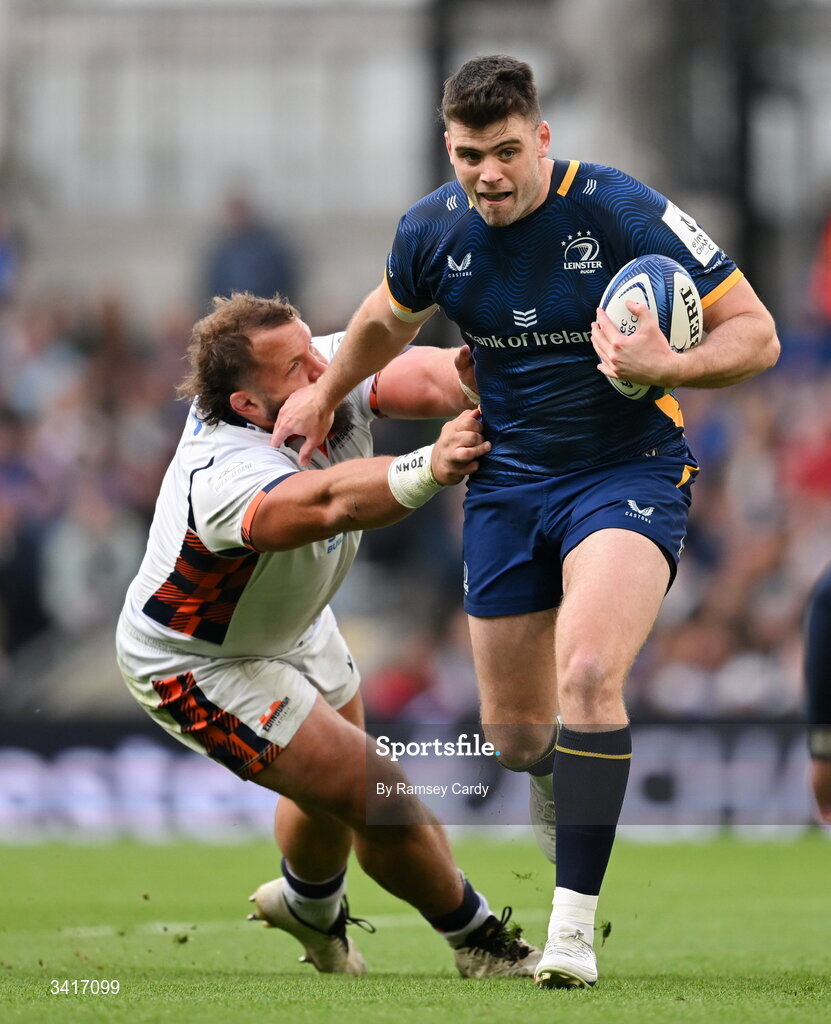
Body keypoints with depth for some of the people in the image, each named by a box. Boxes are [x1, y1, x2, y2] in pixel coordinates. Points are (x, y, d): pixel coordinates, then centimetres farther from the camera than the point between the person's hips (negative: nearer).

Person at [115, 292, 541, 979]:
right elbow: (332, 501, -64)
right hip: (196, 664, -8)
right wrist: (427, 470, -82)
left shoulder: (335, 370, -23)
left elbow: (420, 377, -40)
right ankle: (479, 942, 12)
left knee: (334, 783, 27)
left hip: (288, 621, 8)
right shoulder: (223, 480, -44)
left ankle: (310, 905, 58)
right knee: (379, 795, -11)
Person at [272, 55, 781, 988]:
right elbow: (389, 318, 20)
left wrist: (668, 367, -33)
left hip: (627, 470, -5)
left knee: (588, 673, -29)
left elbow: (756, 333, -16)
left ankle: (573, 921, -22)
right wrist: (323, 395, 29)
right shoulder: (432, 231, -6)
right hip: (508, 481, 5)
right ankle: (556, 778, 49)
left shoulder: (621, 212, -19)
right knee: (512, 732, 9)